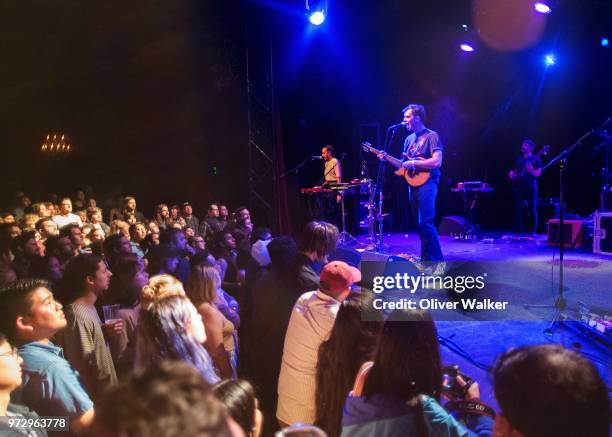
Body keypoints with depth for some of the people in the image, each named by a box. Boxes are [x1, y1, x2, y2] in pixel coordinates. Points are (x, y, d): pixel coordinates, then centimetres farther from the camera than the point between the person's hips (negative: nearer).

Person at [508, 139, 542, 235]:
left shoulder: (536, 159, 3)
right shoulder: (519, 159, 17)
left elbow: (537, 174, -6)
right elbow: (513, 172, 21)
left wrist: (531, 170, -25)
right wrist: (512, 175, -1)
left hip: (531, 188, -4)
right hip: (519, 188, 4)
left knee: (532, 210, -5)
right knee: (518, 209, 1)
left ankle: (533, 231, 1)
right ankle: (518, 231, 6)